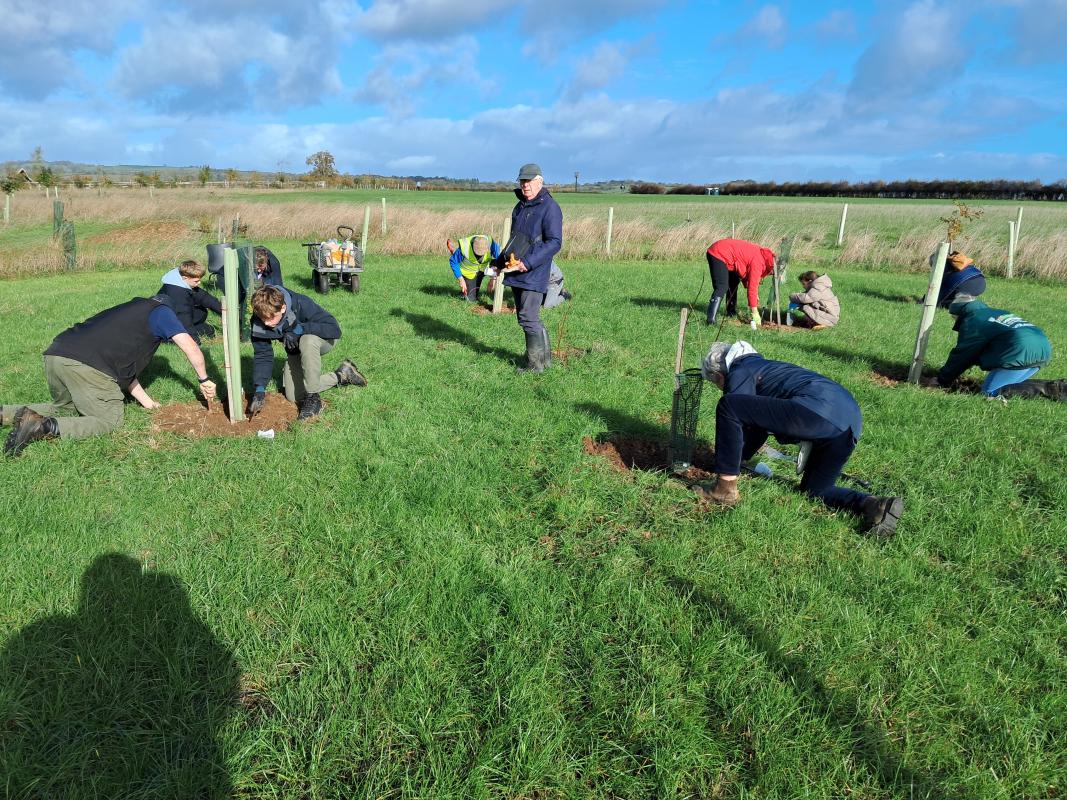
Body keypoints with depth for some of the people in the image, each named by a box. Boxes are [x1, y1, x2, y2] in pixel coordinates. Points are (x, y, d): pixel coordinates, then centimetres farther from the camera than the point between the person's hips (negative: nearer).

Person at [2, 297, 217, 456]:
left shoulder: (131, 310, 35)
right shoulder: (161, 311, 13)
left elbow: (123, 363, 35)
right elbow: (190, 347, 0)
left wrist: (146, 400, 34)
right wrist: (204, 380, 13)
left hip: (55, 354, 9)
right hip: (85, 365, -9)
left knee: (65, 407, 30)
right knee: (109, 420, 4)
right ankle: (45, 427, -13)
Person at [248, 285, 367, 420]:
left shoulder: (301, 304, -36)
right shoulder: (258, 322, -23)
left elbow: (335, 329, -38)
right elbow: (262, 356, -16)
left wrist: (299, 329, -43)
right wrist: (259, 390, -27)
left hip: (324, 340, -5)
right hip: (296, 351, 5)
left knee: (307, 340, -41)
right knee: (293, 397, -4)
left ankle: (313, 398, -25)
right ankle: (341, 376, 13)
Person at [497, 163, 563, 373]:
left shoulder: (549, 207, -10)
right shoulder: (519, 207, 17)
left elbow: (554, 243, -18)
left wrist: (527, 263, -23)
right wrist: (500, 261, 17)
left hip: (534, 275, -9)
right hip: (515, 273, 9)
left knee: (528, 318, -9)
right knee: (530, 318, 13)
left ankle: (535, 364, 1)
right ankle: (545, 358, 25)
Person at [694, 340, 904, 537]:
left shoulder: (738, 374, 9)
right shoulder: (764, 367, 36)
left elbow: (744, 420, 5)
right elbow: (758, 423, 41)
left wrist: (728, 464, 20)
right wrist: (733, 459, 49)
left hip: (818, 411, -10)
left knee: (728, 406, -6)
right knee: (815, 490, 23)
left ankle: (726, 491, -3)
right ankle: (874, 505, -2)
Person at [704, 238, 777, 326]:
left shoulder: (760, 254, 9)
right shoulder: (758, 262, -19)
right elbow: (752, 287, -19)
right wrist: (755, 313, -14)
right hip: (718, 255, -11)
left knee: (734, 283, 19)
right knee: (721, 288, -20)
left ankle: (731, 312, 29)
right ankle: (711, 319, -30)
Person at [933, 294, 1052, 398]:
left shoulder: (971, 321, 4)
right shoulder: (999, 312, 31)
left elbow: (961, 355, 8)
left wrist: (942, 381, 20)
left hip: (1023, 353, -9)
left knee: (990, 391, -5)